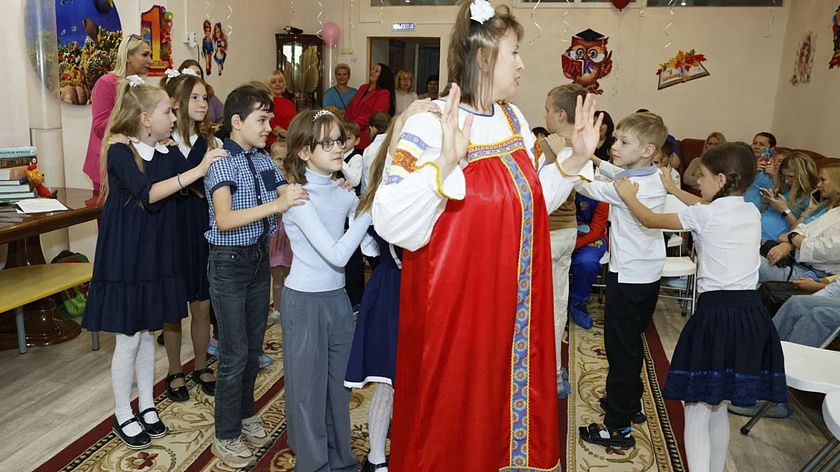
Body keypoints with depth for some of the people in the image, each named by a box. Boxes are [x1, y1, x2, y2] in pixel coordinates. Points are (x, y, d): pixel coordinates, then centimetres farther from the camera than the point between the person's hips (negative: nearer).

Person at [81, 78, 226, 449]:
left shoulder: (168, 154, 3)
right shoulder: (120, 152, -16)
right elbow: (148, 194, -31)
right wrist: (196, 171, -35)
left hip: (156, 256, 6)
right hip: (125, 257, -6)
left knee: (147, 332, 16)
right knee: (128, 339, 4)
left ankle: (146, 406, 31)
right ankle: (123, 417, 22)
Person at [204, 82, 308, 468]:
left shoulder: (264, 160, 5)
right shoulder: (221, 161, -16)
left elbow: (290, 195, 4)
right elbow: (224, 219, -29)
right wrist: (276, 205, -40)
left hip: (259, 258, 7)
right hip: (229, 263, -7)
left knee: (254, 347, 17)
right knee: (235, 353, 1)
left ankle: (245, 414, 38)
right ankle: (226, 436, 18)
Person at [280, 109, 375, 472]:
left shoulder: (344, 193, 3)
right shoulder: (299, 198, -16)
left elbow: (367, 244, 0)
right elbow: (336, 255, -24)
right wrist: (368, 209, -23)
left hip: (338, 298, 6)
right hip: (305, 302, -6)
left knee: (339, 382, 16)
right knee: (309, 385, 9)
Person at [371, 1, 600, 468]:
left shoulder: (513, 119, 6)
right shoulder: (430, 126, -17)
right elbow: (394, 226, -25)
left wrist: (575, 158, 5)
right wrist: (444, 163, -37)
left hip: (514, 305, 7)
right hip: (456, 308, -7)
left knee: (511, 405, 21)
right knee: (454, 427, 10)